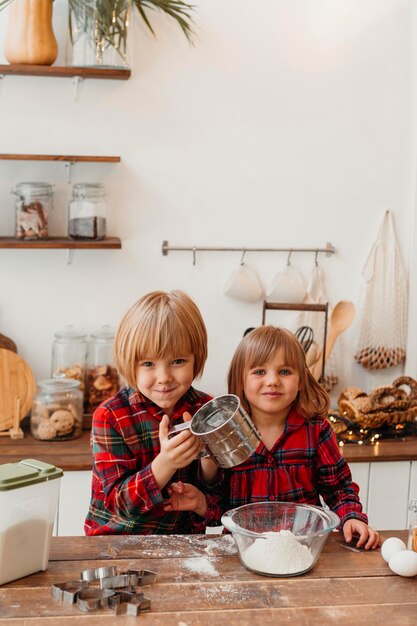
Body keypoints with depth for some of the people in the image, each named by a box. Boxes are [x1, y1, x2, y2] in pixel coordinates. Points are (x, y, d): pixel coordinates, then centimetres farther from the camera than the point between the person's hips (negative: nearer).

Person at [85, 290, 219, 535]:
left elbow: (215, 496, 2)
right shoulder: (110, 416, -9)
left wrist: (208, 457, -17)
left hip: (182, 542, 2)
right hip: (115, 544, -2)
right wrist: (165, 464, -28)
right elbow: (119, 501, -13)